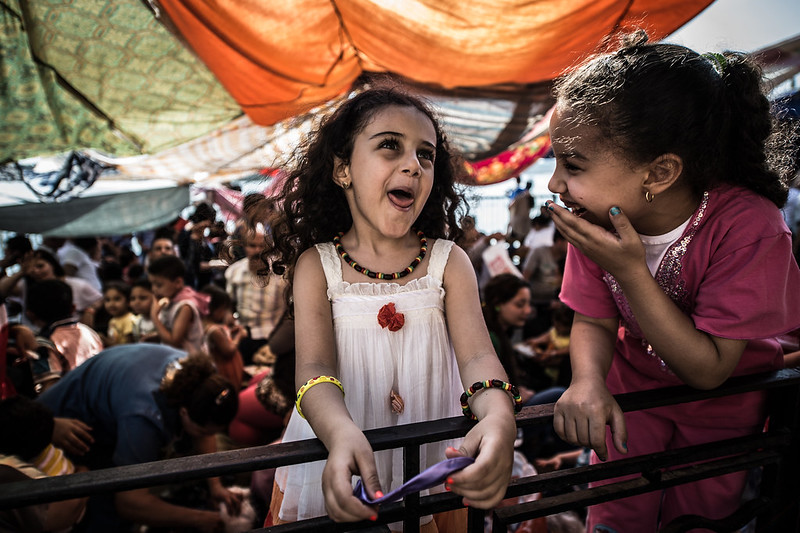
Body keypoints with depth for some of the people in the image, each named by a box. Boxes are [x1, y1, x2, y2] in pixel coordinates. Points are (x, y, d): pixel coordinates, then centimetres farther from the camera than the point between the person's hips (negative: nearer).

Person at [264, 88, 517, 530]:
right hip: (339, 449, -1)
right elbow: (314, 369, -18)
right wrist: (342, 434, -40)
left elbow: (477, 355, -16)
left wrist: (499, 415, -38)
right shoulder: (317, 265, -9)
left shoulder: (448, 261, -6)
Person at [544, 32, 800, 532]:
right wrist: (588, 381, -35)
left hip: (722, 402, -2)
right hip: (633, 386, 2)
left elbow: (708, 369, -32)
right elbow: (595, 320, -13)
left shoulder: (749, 226, -35)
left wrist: (630, 270, -42)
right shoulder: (598, 219, -23)